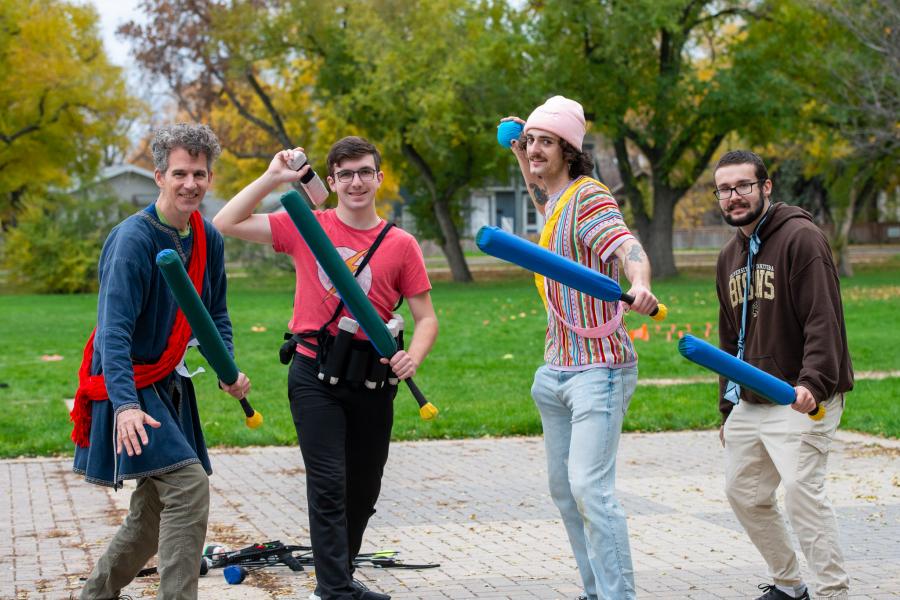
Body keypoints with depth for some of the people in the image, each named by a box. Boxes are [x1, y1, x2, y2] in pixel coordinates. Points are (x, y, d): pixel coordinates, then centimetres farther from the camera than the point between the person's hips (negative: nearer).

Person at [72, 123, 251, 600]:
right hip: (128, 386, -8)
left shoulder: (208, 239, 2)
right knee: (189, 485, -20)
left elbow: (214, 315, 13)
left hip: (169, 383, 8)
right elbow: (114, 331, -29)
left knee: (155, 512, 15)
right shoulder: (133, 239, -22)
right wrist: (125, 404, -40)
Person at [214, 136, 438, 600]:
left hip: (372, 378, 2)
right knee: (328, 484, -8)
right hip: (315, 374, -2)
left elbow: (425, 317, 3)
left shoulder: (401, 245, 1)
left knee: (364, 490, 12)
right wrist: (272, 177, -7)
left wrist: (413, 357, -17)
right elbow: (225, 224, -2)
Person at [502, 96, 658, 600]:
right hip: (558, 368, 10)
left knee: (590, 487, -19)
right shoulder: (558, 197, 13)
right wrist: (520, 156, 32)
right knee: (564, 489, 13)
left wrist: (640, 284, -54)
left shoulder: (588, 196, -14)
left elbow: (628, 247, -33)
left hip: (598, 368, -10)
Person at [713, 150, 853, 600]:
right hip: (750, 403, 9)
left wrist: (813, 382, -31)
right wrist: (729, 405, 19)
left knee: (800, 487, -20)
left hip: (801, 400, -8)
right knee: (743, 492, 11)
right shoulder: (730, 257, 15)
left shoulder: (800, 237, -11)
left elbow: (824, 319, -19)